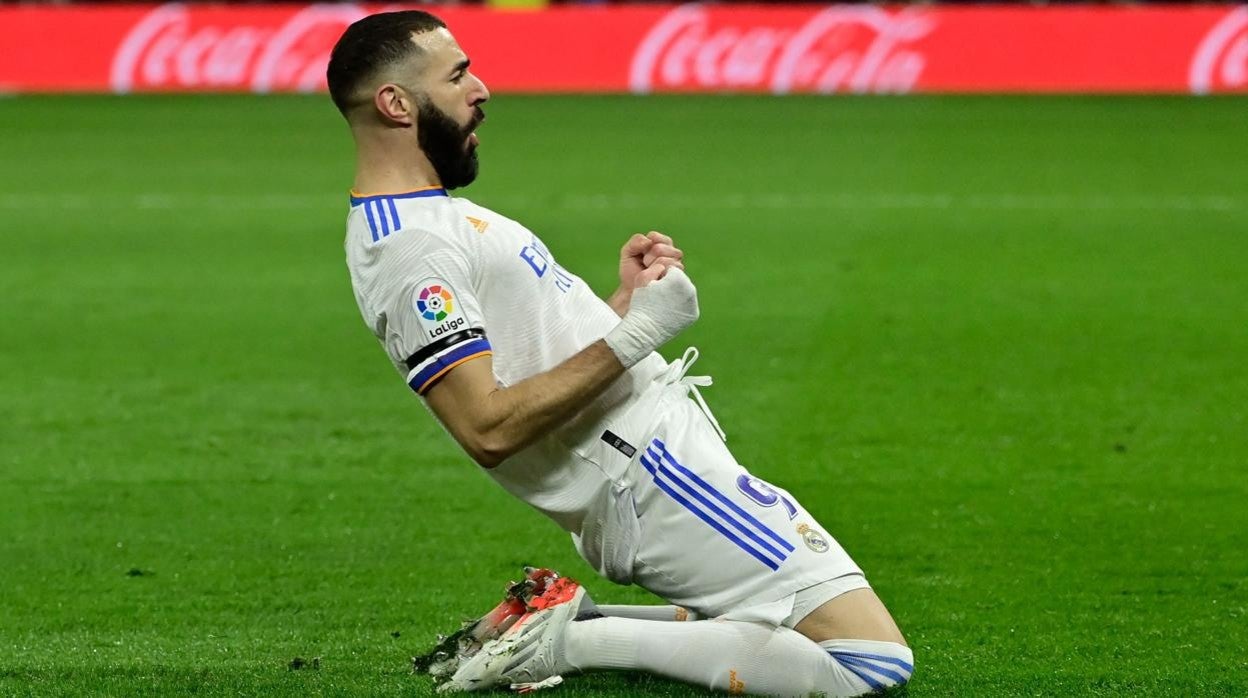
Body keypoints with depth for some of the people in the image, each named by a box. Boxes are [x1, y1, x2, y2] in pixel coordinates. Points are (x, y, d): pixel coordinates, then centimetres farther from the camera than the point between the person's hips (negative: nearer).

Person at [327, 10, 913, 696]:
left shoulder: (430, 218, 17)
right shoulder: (411, 253, -16)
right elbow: (491, 428, -25)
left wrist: (623, 301, 9)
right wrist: (636, 333, -20)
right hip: (653, 473, -11)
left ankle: (568, 624, 9)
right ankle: (580, 641, -10)